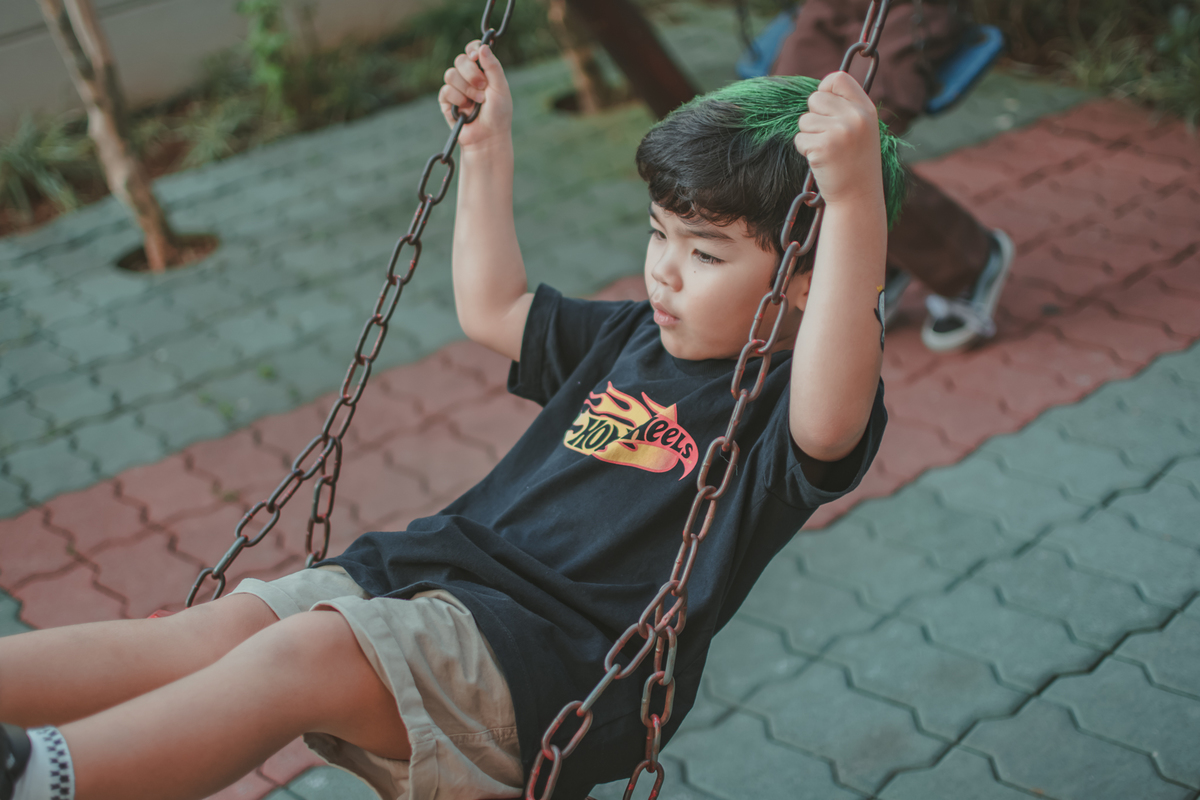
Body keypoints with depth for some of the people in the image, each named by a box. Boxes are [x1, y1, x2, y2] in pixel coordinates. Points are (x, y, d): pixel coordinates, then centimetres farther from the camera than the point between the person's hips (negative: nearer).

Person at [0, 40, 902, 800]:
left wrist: (855, 199, -43)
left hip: (550, 652, -8)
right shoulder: (630, 338, 20)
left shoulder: (775, 405, -7)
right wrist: (488, 148, 29)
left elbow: (832, 418, -33)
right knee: (214, 633, -10)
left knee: (304, 653, -30)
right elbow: (494, 310, 32)